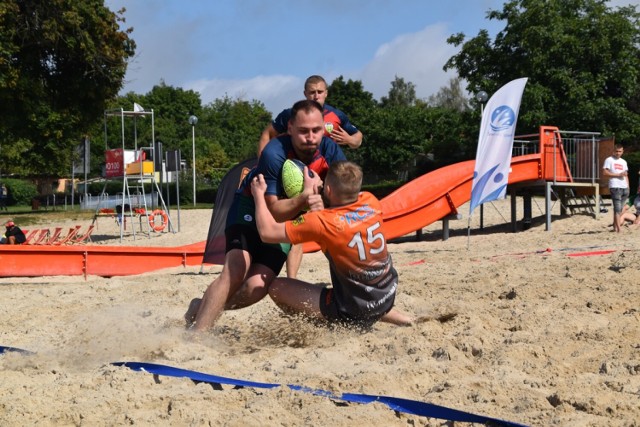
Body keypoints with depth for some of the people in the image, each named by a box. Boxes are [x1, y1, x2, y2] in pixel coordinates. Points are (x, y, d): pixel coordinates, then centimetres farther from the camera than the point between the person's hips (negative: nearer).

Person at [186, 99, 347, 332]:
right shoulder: (274, 154, -32)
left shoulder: (330, 151, -20)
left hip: (287, 217, 4)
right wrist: (304, 198, -48)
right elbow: (273, 210, -29)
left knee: (256, 288, -13)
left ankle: (204, 308, 12)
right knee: (235, 273, -28)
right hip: (251, 206, -4)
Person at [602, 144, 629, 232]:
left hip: (625, 188, 6)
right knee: (617, 209, -13)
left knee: (620, 209, 7)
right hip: (615, 187, -6)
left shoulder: (624, 162, 21)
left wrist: (628, 187, 13)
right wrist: (618, 174, -11)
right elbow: (604, 172, -8)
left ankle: (615, 227, 13)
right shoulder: (609, 160, 1)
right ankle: (619, 229, -18)